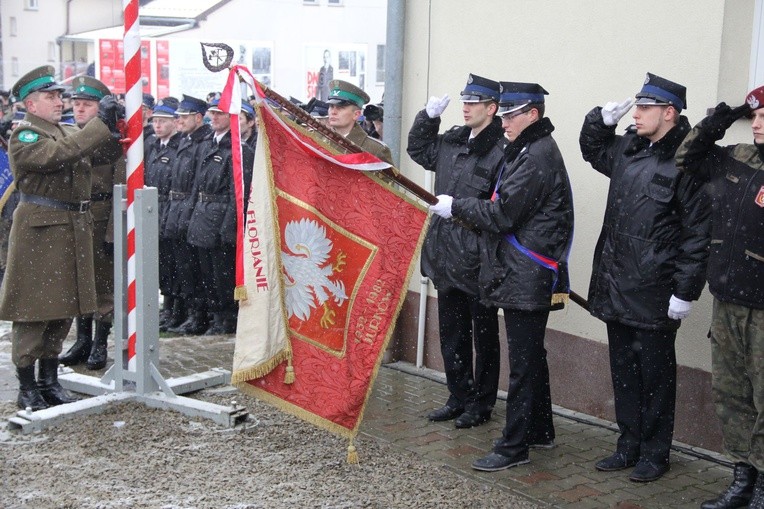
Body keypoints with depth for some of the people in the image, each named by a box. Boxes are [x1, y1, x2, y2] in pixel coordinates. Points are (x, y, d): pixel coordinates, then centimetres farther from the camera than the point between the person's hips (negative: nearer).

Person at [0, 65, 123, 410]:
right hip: (39, 230, -8)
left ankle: (49, 381, 23)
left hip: (73, 230, 8)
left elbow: (111, 150, 11)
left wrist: (113, 126, -9)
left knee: (63, 308, 12)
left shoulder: (69, 132, 18)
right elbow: (57, 154, -24)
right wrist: (101, 124, -23)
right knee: (33, 309, -2)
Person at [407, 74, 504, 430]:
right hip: (446, 257, 8)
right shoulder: (452, 141, 8)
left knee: (483, 335, 9)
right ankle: (459, 398, 31)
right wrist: (429, 116, 12)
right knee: (451, 333, 17)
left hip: (478, 261, -8)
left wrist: (460, 208, -21)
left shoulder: (502, 150, -17)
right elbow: (419, 150, 24)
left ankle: (481, 404, 22)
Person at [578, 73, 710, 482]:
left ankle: (654, 453, 21)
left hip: (654, 294, -7)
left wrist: (685, 292, -16)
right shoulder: (626, 149, 8)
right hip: (616, 287, 7)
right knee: (623, 370, 16)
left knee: (655, 374, 6)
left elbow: (698, 233, -15)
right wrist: (602, 119, 10)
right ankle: (629, 445, 29)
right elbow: (592, 150, 30)